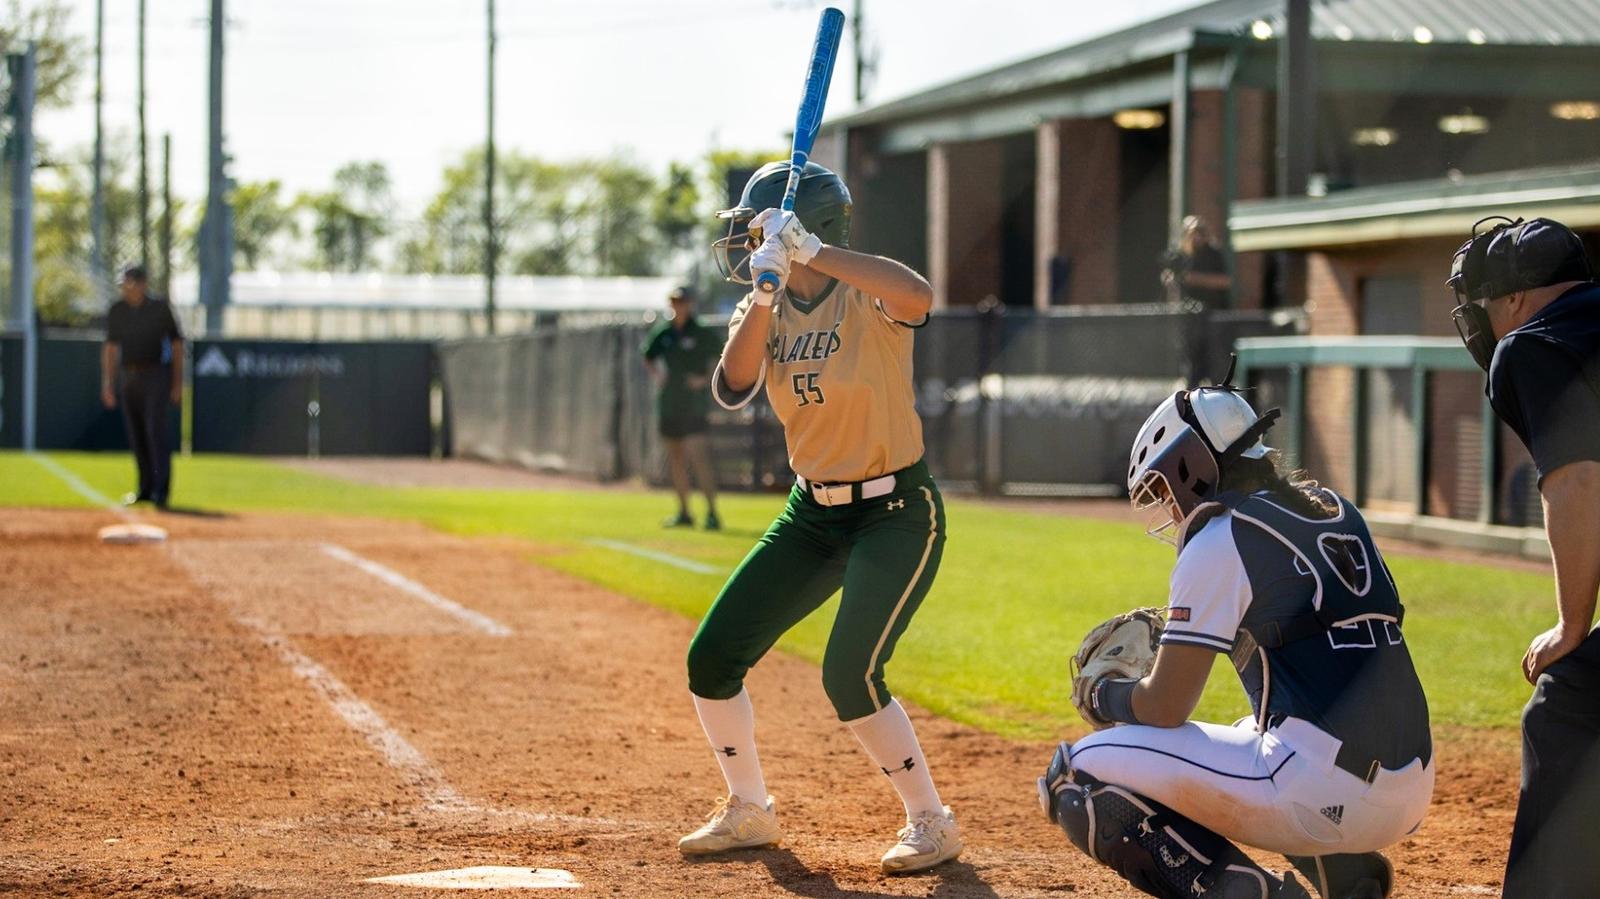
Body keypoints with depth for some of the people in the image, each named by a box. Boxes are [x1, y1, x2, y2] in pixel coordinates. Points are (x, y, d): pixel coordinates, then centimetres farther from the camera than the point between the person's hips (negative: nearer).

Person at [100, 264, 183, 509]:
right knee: (136, 434, 6)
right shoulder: (118, 311, 8)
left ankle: (161, 490, -19)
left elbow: (176, 344, 0)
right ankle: (146, 489, 16)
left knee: (156, 428, -15)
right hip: (130, 377, 5)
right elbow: (111, 347, 13)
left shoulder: (160, 308, -3)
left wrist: (178, 383, -4)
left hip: (157, 375, -5)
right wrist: (107, 383, 6)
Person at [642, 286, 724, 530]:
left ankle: (712, 512, -15)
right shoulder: (663, 332, 8)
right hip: (667, 404, 6)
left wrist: (706, 379, -12)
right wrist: (655, 374, 7)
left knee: (697, 455, -15)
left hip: (693, 404, -6)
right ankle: (684, 513, 19)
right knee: (675, 457, 11)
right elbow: (649, 357, 25)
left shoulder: (703, 333, -7)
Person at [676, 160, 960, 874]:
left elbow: (918, 295, -41)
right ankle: (748, 813, 22)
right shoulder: (764, 310, 2)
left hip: (897, 514, -7)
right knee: (712, 657, 2)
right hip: (812, 514, 7)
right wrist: (765, 293, -29)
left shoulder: (869, 299, -16)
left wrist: (807, 251, -40)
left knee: (848, 675, -19)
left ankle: (931, 823, 0)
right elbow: (732, 389, -16)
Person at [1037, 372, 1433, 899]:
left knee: (1077, 776, 0)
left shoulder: (1217, 539, -5)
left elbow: (1164, 708, -4)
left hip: (1321, 794, -8)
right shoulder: (1332, 510, 17)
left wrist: (1104, 698, 17)